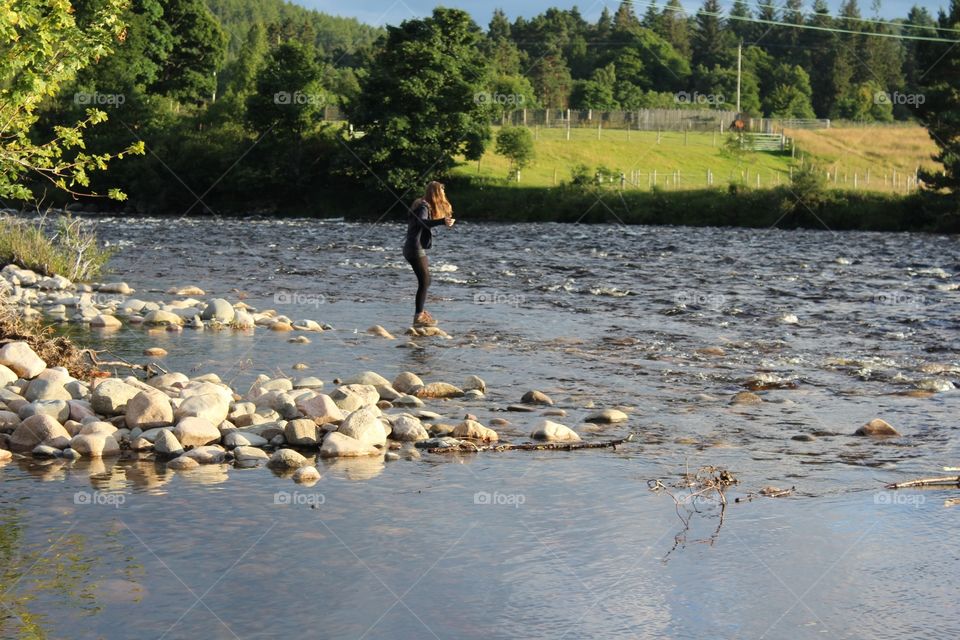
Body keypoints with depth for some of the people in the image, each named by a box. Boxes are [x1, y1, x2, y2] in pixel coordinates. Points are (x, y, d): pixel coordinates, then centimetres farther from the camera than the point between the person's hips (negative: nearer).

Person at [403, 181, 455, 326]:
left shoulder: (423, 205, 13)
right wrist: (442, 221, -50)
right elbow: (422, 221, -37)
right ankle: (419, 317, -8)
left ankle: (420, 311, 33)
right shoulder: (424, 207, -16)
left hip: (411, 248, 10)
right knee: (424, 282, -9)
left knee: (424, 281, 21)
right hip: (416, 249, -10)